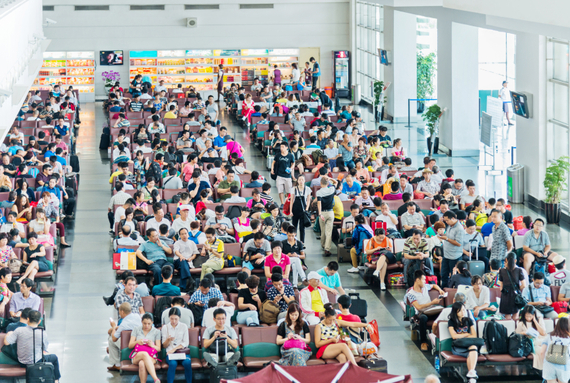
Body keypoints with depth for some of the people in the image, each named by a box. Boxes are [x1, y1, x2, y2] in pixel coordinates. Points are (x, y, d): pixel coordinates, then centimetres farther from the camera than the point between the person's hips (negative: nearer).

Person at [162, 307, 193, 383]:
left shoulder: (184, 326, 10)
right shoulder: (165, 327, 10)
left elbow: (186, 343, 3)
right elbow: (164, 345, 9)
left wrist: (174, 349, -11)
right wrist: (168, 340, -14)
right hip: (170, 352, 0)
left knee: (187, 362, -33)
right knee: (173, 364, -35)